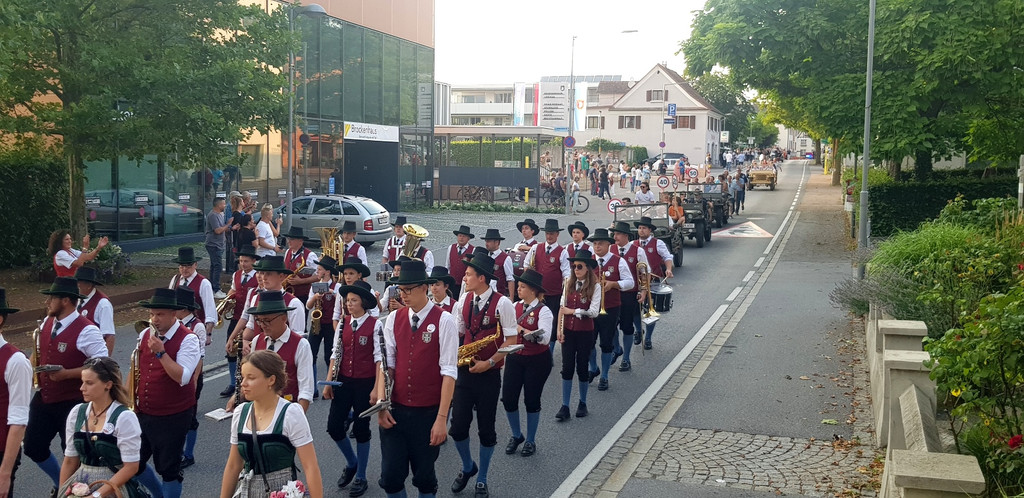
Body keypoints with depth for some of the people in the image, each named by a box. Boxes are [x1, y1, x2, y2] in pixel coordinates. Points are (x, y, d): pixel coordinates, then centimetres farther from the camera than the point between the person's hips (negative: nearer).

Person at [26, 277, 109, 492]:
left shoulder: (86, 331, -21)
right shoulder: (46, 322, 4)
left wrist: (66, 373, -27)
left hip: (72, 403, -8)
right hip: (43, 398, 8)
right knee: (33, 448, 14)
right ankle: (61, 484, 37)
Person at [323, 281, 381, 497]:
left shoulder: (375, 325, -10)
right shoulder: (343, 323, 4)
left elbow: (379, 358, -12)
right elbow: (336, 353, 7)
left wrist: (376, 388, -16)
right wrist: (328, 382, 3)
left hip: (365, 383, -4)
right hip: (343, 381, 4)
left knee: (361, 429, 5)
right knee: (334, 426, 1)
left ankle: (361, 477, 22)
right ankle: (351, 463, 29)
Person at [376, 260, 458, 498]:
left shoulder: (444, 321, -10)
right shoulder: (393, 319, 3)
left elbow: (448, 372, -13)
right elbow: (387, 364, 2)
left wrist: (441, 418, -15)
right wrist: (381, 405, -8)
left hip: (428, 413, -3)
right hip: (395, 410, 3)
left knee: (424, 476, 11)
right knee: (390, 476, 4)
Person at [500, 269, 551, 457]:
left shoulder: (543, 311, -12)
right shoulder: (514, 306, 4)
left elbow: (544, 338, -24)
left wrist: (521, 330, -26)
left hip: (537, 361, -4)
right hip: (514, 358, 4)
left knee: (532, 400, 5)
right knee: (508, 399, 1)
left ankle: (530, 440, 24)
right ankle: (516, 435, 25)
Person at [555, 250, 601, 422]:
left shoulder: (595, 286, -8)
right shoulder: (569, 284, 4)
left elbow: (593, 311, -16)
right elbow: (562, 307, 6)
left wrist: (573, 311, -12)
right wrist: (559, 328, -1)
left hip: (585, 332, -3)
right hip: (568, 331, 3)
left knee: (582, 367, 7)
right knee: (567, 367, 3)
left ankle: (582, 403, 25)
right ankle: (565, 407, 8)